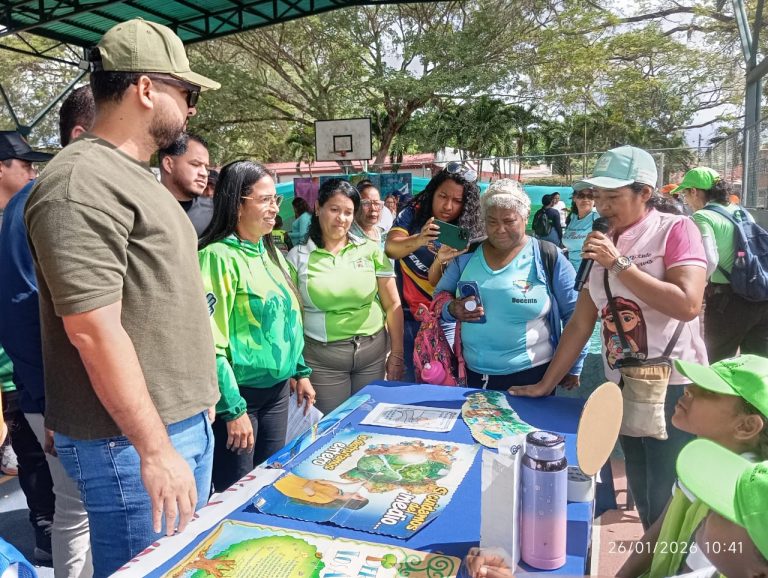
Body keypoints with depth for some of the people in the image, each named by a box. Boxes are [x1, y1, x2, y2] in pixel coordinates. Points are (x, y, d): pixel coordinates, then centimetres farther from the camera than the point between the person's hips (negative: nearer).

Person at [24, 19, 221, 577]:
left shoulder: (135, 176, 14)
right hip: (133, 439, -9)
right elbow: (94, 329, -22)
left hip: (187, 423, 9)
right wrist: (155, 448, -19)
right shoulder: (82, 184, -17)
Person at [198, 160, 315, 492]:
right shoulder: (220, 256, -17)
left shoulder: (269, 252, 8)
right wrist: (233, 409, -20)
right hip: (239, 394, -7)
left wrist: (301, 372, 16)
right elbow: (211, 342, -20)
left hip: (276, 389, 8)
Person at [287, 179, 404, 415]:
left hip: (373, 352, 1)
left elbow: (392, 305, 3)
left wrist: (396, 355, 2)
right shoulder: (298, 257, 0)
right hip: (322, 357, -1)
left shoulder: (370, 250, 2)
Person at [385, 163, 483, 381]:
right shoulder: (413, 214, -4)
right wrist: (419, 241, -40)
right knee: (411, 379, 6)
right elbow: (390, 248, -21)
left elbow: (436, 282, -15)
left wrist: (440, 260, -36)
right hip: (408, 315, 1)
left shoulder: (466, 234, -8)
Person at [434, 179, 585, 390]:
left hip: (532, 375, -3)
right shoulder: (467, 255, 2)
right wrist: (452, 310, -13)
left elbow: (576, 314, -1)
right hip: (474, 373, 3)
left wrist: (573, 367, 2)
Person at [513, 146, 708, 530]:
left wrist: (619, 263, -21)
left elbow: (687, 305, -23)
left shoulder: (676, 229, -8)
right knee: (642, 495, 15)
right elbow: (581, 322, 8)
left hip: (673, 388, -5)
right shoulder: (603, 243, 8)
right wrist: (546, 384, 6)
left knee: (669, 500, 2)